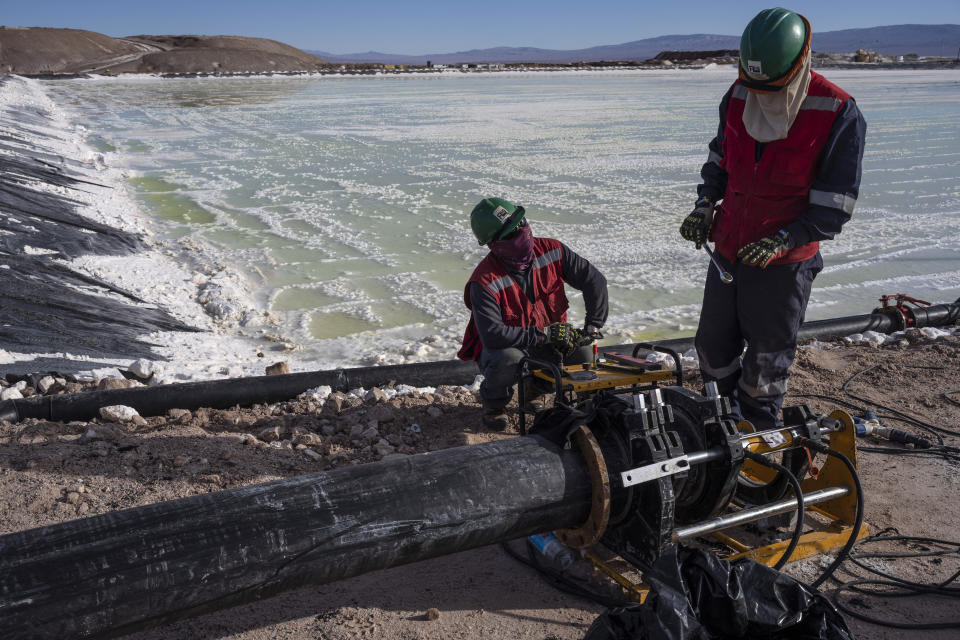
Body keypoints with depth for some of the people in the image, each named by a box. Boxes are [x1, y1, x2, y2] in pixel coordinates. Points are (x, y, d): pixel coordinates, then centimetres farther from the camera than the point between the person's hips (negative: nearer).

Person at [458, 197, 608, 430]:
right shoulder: (484, 282, -27)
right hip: (500, 348, -5)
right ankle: (494, 402, -2)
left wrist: (592, 326, -10)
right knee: (509, 359, -38)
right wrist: (544, 334, -33)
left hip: (547, 344, 5)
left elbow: (595, 280, -3)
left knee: (583, 354, -21)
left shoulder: (552, 251, -12)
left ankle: (534, 388, 11)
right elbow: (492, 335, -35)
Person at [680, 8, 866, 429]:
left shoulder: (839, 115, -19)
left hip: (784, 262, -5)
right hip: (728, 247, 5)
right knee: (712, 345, 17)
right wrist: (705, 205, 2)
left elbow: (834, 206, -15)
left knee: (767, 356, 9)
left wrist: (783, 240, -25)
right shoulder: (738, 97, -3)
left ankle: (757, 429, 30)